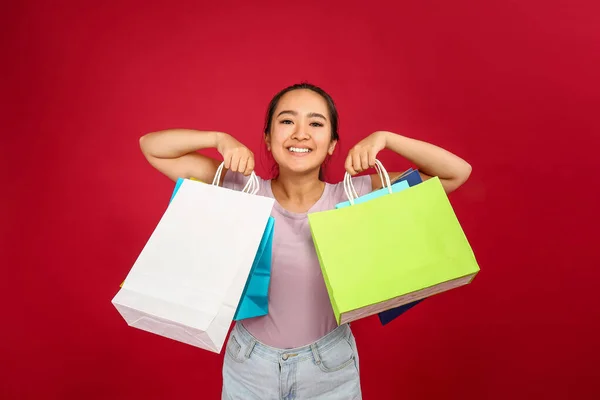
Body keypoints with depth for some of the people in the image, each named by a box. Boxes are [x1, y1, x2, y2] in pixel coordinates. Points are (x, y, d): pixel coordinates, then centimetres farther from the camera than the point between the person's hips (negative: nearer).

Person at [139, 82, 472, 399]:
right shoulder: (242, 190, -12)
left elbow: (457, 172, -11)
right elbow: (151, 147, -8)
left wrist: (384, 138, -22)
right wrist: (220, 139, -23)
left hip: (330, 368, 0)